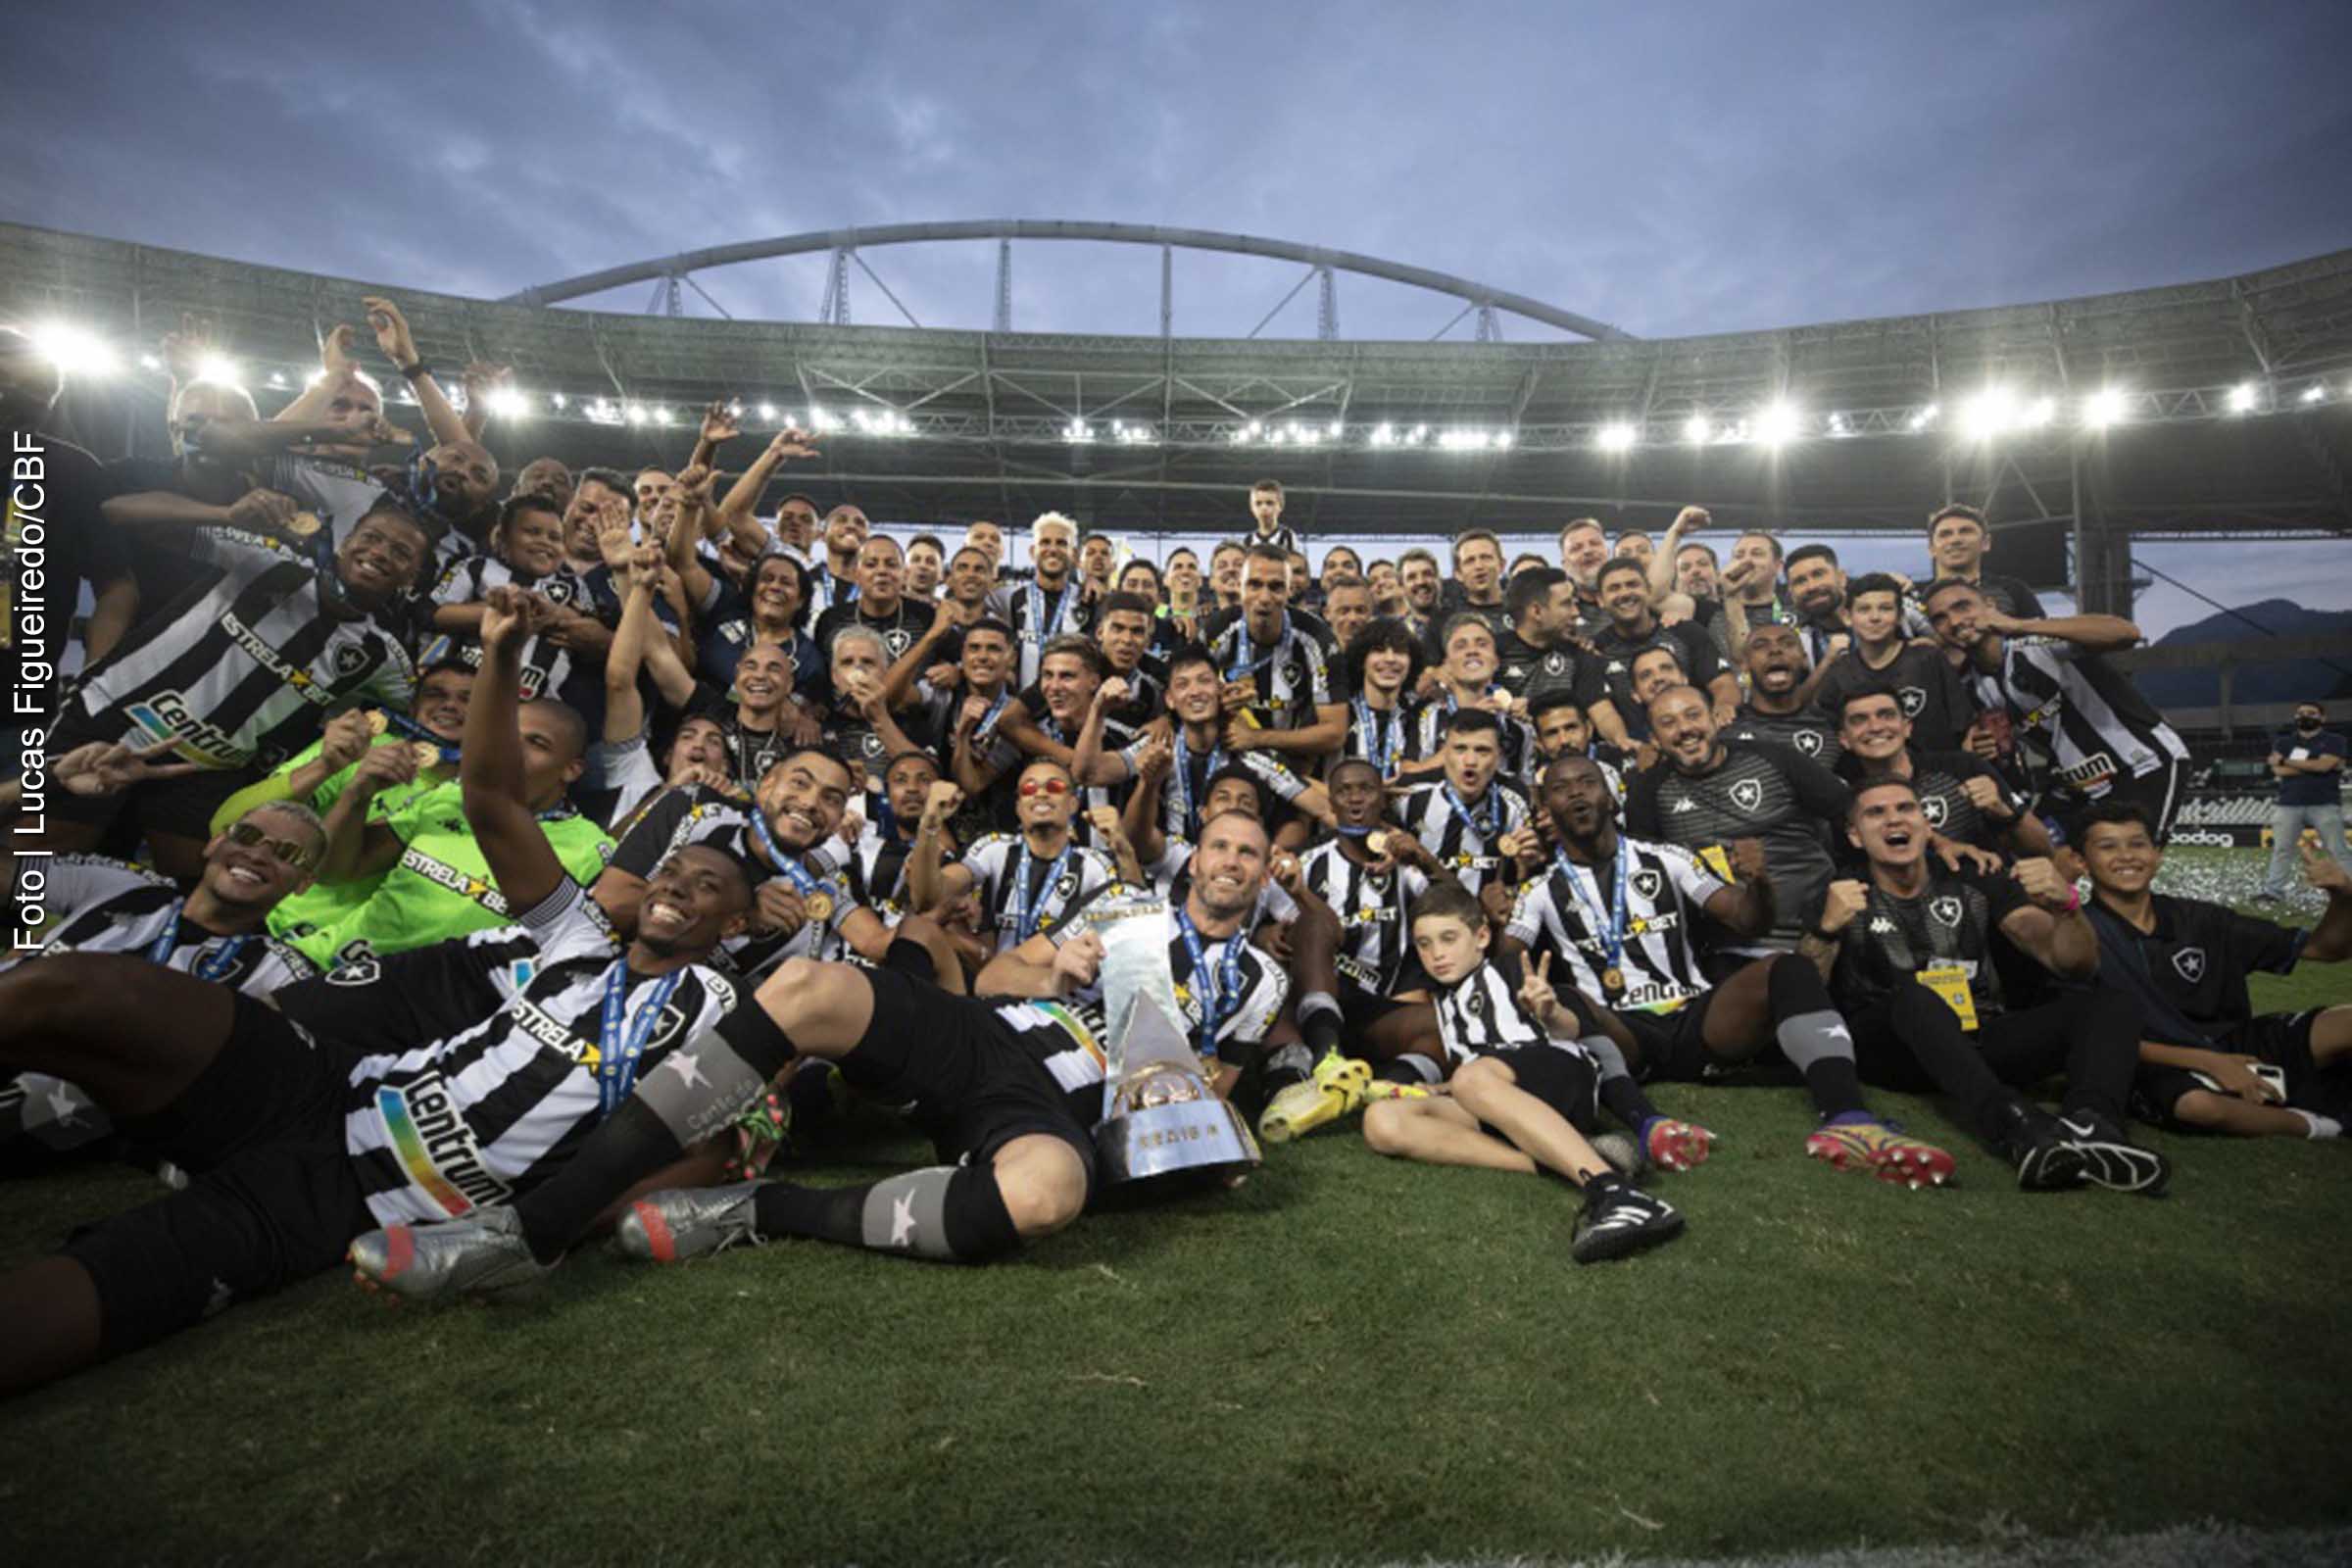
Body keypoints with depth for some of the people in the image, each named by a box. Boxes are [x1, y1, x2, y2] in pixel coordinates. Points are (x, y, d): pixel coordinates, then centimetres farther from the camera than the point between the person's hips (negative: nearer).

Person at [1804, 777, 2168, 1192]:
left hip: (1983, 1043, 4)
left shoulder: (1976, 886, 14)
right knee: (1913, 993, -34)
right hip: (1894, 1053, -4)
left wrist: (2066, 905, -15)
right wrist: (1827, 930, -27)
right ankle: (2020, 1128, -54)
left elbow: (2076, 965, 7)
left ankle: (2090, 1124, -43)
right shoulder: (1843, 900, 6)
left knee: (2108, 1002, -15)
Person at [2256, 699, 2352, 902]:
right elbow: (2278, 770, -3)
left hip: (2325, 805, -3)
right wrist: (2313, 767, -11)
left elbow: (2323, 765, -14)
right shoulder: (2284, 742, 12)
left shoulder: (2334, 740, 3)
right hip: (2289, 804, 3)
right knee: (2281, 849, 4)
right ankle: (2272, 890, 6)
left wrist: (2286, 761, -7)